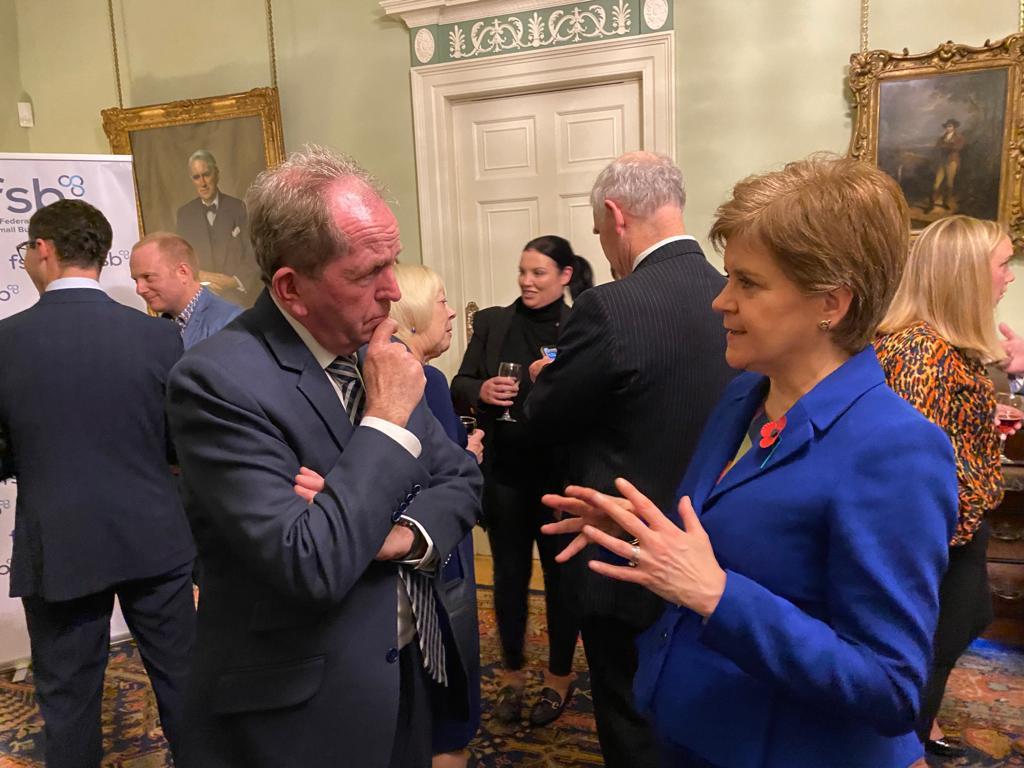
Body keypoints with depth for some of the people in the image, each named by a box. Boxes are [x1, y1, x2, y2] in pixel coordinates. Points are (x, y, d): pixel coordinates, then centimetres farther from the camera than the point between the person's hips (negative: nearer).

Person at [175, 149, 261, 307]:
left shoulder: (238, 208, 3)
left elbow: (253, 255, 0)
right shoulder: (184, 213, 9)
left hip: (238, 297, -1)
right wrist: (198, 275, -10)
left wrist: (236, 281, -15)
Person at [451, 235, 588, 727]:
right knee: (509, 574, 14)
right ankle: (512, 672, 35)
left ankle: (559, 674, 34)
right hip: (504, 472, 2)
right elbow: (459, 387, 4)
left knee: (559, 573, 12)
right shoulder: (492, 322, 3)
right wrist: (480, 391, -16)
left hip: (559, 474, -2)